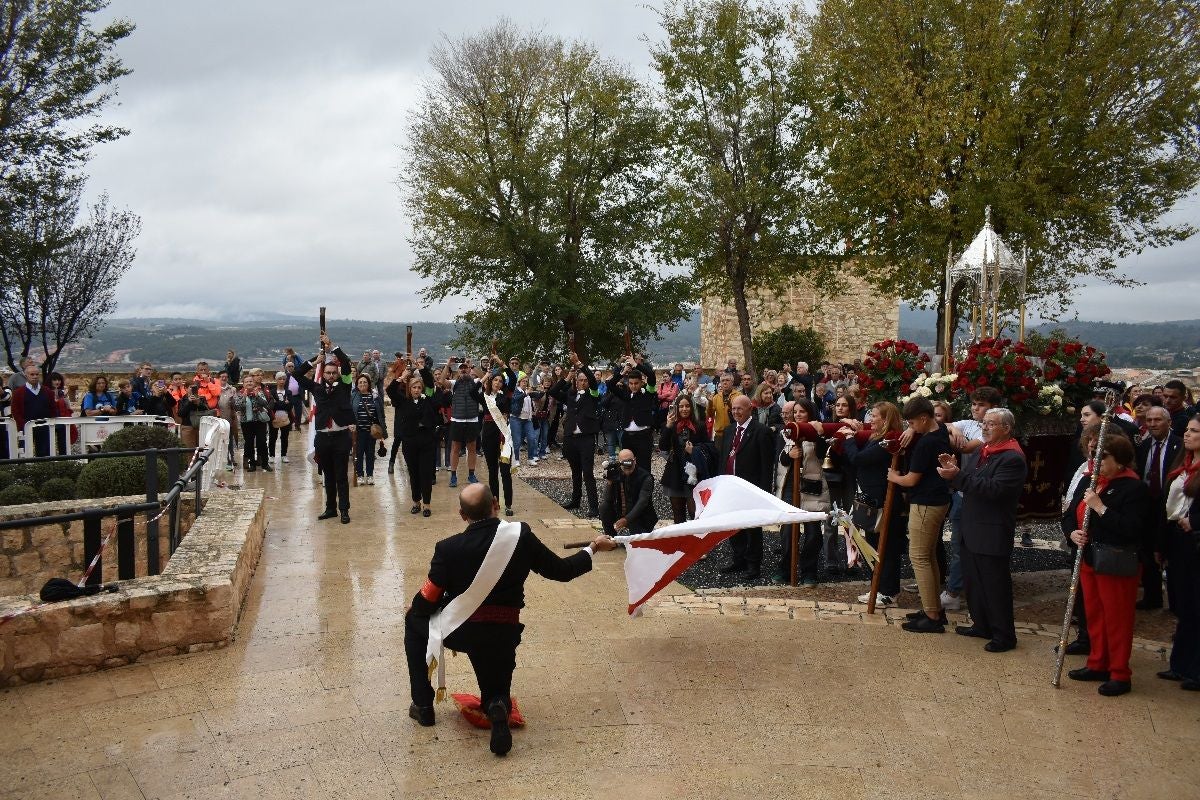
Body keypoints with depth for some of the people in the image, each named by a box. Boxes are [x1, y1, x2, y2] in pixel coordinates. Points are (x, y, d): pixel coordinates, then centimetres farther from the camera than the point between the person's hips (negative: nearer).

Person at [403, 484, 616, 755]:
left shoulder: (448, 548, -13)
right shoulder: (521, 536, -11)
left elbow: (428, 602, -5)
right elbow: (561, 571, -2)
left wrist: (412, 610, 19)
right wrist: (593, 548, 14)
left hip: (458, 632, -1)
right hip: (503, 636, 2)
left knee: (414, 620, 29)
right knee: (496, 693, 27)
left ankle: (423, 705, 25)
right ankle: (497, 707, -14)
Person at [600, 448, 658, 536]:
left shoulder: (645, 477, -18)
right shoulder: (616, 474, -5)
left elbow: (642, 503, -27)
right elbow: (608, 501, -7)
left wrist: (626, 519, -38)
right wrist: (609, 483, -25)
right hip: (621, 514, 4)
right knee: (604, 508, -18)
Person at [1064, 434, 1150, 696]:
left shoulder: (1134, 488, -14)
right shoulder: (1091, 482, 10)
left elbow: (1131, 528, -25)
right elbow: (1070, 515, 15)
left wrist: (1100, 507, -25)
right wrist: (1073, 532, -5)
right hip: (1089, 559, 8)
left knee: (1116, 619, 1)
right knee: (1094, 615, 16)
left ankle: (1120, 675, 12)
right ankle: (1098, 664, 29)